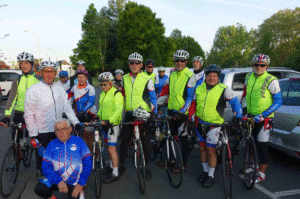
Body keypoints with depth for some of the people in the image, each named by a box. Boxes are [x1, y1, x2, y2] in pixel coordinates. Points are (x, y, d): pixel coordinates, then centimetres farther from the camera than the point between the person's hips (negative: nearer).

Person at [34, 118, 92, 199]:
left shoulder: (78, 141, -3)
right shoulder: (51, 145, 2)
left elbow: (88, 163, -6)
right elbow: (46, 167, -5)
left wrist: (80, 184, -14)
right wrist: (59, 181, -21)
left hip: (75, 182, -1)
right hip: (56, 179, 1)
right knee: (39, 189, -23)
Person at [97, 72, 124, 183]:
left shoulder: (116, 94, -12)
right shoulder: (102, 94, 15)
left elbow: (118, 110, -22)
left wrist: (110, 120, -31)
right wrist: (98, 117, 7)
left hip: (113, 124, -8)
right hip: (104, 124, 8)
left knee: (112, 149, -8)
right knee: (110, 147, 18)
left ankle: (115, 174, -1)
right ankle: (111, 167, 33)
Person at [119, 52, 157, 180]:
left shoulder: (147, 79, -6)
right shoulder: (125, 78, 6)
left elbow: (153, 98, -1)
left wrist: (154, 112, -7)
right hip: (129, 114, 3)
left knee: (145, 141, 5)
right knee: (124, 140, 6)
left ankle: (146, 167, 22)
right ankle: (121, 166, 24)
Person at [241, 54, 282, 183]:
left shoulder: (271, 81, -14)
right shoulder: (249, 77, 5)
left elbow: (278, 101, -13)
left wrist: (262, 115, -21)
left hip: (264, 118, -6)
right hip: (250, 115, 6)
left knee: (262, 145, -1)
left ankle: (262, 174, 13)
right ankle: (254, 165, 36)